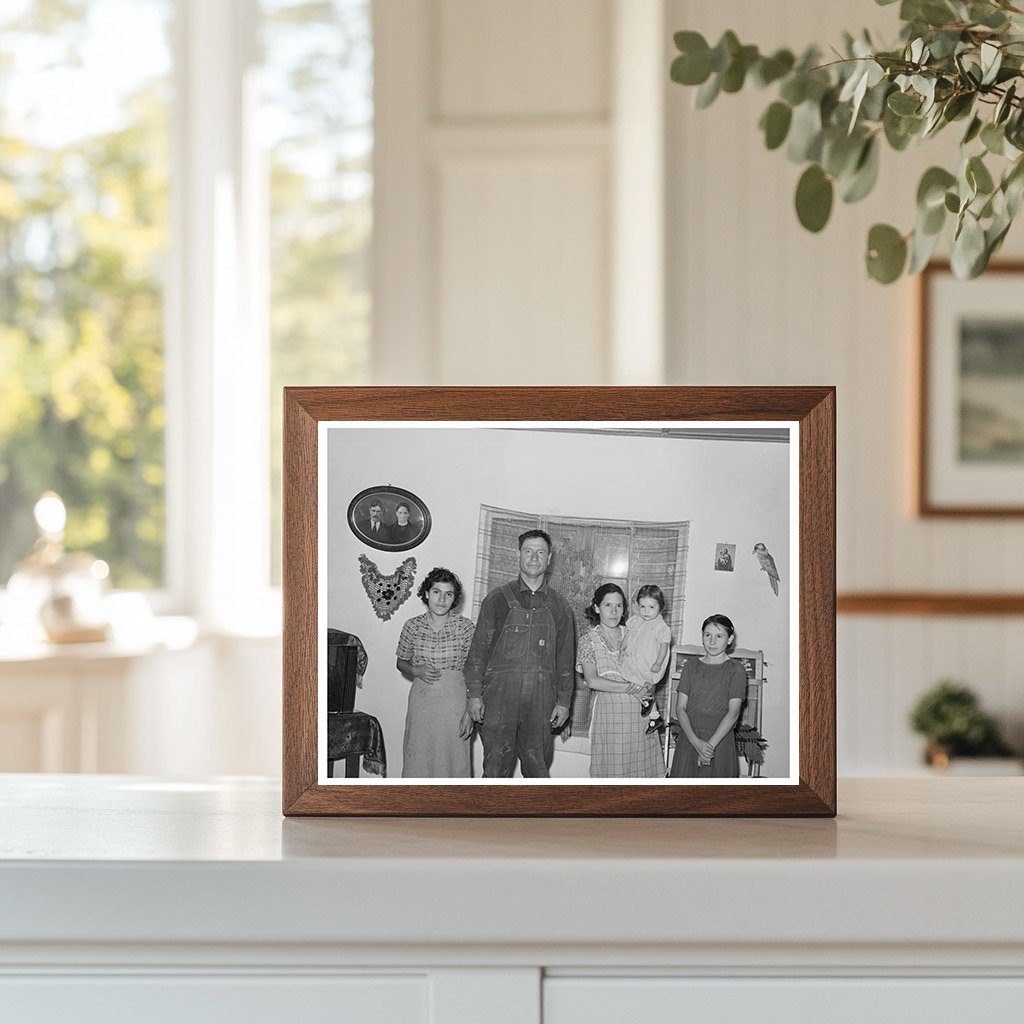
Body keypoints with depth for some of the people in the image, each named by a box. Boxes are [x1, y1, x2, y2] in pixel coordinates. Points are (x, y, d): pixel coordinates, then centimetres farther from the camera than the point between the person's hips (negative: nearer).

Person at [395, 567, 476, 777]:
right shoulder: (413, 626, 1)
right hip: (421, 702, 2)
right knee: (417, 760, 3)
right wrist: (417, 671, -8)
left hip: (454, 702, -2)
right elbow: (401, 662, 14)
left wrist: (469, 713, -8)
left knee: (452, 759, -1)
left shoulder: (465, 627, -5)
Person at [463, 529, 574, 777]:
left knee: (537, 766, 3)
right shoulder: (498, 599, 5)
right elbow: (479, 648, 3)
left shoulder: (558, 606, 11)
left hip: (541, 699, 2)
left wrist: (563, 701, 5)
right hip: (500, 693, -2)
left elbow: (565, 657, 12)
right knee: (497, 765, -3)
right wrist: (474, 694, -4)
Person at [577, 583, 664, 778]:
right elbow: (592, 680, -9)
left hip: (639, 710, 2)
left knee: (640, 768, 0)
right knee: (610, 769, -4)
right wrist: (631, 688, -12)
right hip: (608, 709, -2)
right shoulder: (589, 639, 4)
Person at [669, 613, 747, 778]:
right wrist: (696, 741, -14)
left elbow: (733, 713, -9)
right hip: (689, 741, 3)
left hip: (720, 741, -3)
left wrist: (711, 744, -18)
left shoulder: (735, 670, -1)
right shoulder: (691, 666, 8)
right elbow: (680, 708, 1)